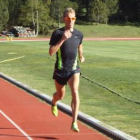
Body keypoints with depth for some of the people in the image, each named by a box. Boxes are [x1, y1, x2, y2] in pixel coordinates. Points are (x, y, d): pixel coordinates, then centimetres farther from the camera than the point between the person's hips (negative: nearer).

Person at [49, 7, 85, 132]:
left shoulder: (79, 34, 1)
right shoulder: (57, 33, -10)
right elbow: (51, 52, -18)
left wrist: (81, 56, 7)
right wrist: (63, 39, -25)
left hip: (74, 69, 1)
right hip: (60, 70, -1)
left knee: (75, 92, -22)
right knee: (60, 95, 16)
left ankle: (74, 123, -24)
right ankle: (54, 103, 56)